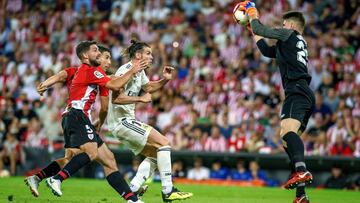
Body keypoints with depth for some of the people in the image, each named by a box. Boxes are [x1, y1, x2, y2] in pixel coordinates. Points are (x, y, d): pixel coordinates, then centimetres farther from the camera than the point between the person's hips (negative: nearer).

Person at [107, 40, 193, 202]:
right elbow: (116, 98, -24)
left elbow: (148, 87, 32)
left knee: (154, 153, 12)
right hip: (121, 120, -11)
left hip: (126, 120, 11)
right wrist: (141, 99, -22)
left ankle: (132, 190, 4)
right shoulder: (126, 70, -16)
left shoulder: (139, 72, 14)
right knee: (164, 143, -13)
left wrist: (165, 80, 15)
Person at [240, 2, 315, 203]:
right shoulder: (300, 44, 31)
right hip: (307, 95, 10)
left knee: (288, 129, -30)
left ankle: (302, 171, -56)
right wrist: (252, 29, 44)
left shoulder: (290, 34, 5)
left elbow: (261, 30, 5)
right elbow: (267, 51, 40)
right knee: (287, 139, 12)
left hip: (297, 90, -10)